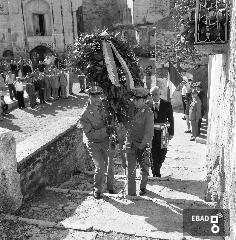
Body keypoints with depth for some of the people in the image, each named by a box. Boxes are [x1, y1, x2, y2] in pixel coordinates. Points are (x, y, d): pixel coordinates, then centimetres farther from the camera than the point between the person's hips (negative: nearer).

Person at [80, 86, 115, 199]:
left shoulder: (104, 108, -5)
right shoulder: (85, 115, -16)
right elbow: (90, 134, -20)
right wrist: (105, 130, -32)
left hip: (106, 141, 3)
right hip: (94, 144, -3)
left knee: (110, 165, 7)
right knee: (100, 167, -8)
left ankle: (110, 187, 31)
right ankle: (97, 190, 16)